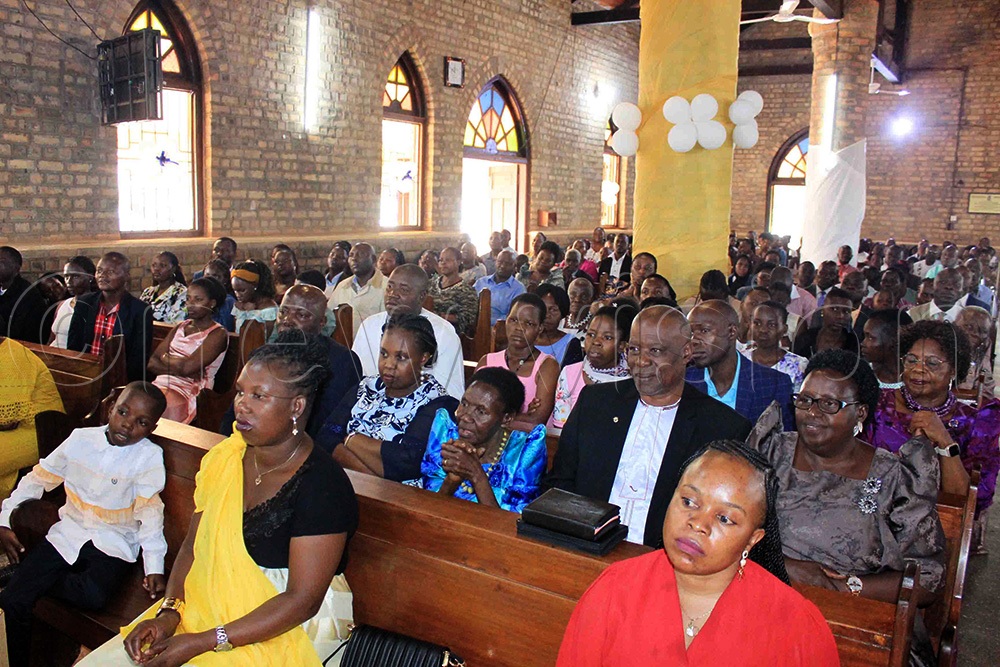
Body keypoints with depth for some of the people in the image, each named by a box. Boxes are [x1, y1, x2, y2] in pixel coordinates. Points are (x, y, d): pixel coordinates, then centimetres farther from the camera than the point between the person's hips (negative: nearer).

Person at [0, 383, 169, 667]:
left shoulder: (149, 456, -11)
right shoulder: (80, 439, -1)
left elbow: (150, 511, -12)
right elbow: (38, 478, 10)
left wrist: (154, 568, -18)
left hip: (112, 542, -3)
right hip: (67, 533, 3)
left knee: (94, 596, -30)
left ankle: (32, 573, -3)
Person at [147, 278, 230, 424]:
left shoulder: (218, 334, -1)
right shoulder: (180, 327, 20)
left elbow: (187, 367, -14)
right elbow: (151, 363, 10)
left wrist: (165, 357, 5)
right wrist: (177, 367, -9)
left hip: (189, 392, -6)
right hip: (161, 383, 6)